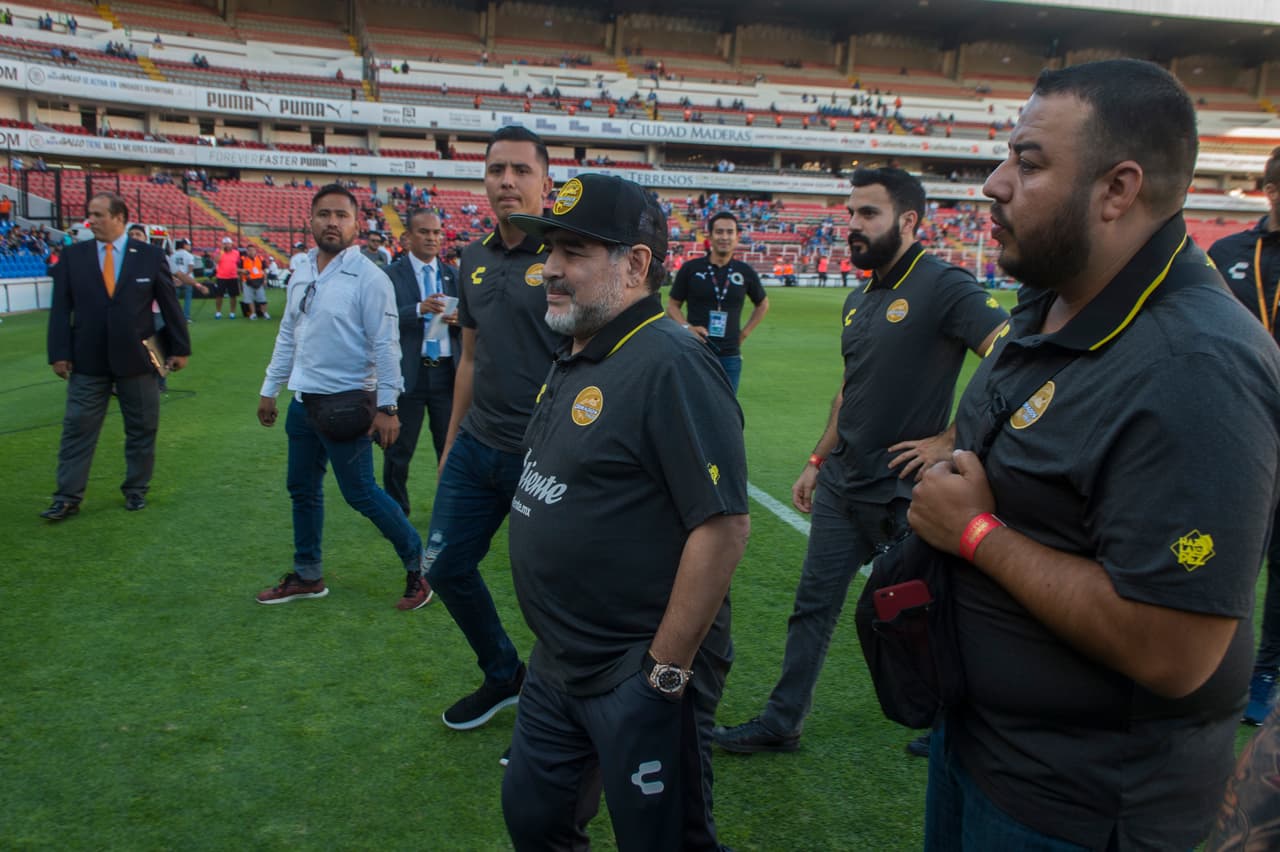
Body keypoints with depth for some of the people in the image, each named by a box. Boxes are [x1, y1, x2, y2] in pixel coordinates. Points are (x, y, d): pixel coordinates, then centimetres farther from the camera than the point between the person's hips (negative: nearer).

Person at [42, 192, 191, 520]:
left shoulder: (150, 256, -1)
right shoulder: (72, 256, 2)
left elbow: (170, 305, 3)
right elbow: (60, 309, 2)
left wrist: (179, 348, 2)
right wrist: (59, 353, -5)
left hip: (137, 360, 0)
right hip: (87, 361, 1)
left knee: (142, 430, 9)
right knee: (77, 430, 3)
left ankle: (136, 490, 24)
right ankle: (67, 498, 10)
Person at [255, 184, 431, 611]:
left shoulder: (368, 277, -14)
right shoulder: (302, 274, 8)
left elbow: (385, 345, -15)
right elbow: (288, 335, 16)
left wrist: (386, 407, -17)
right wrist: (269, 390, 17)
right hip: (303, 401, 8)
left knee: (360, 492, -4)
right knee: (303, 490, 16)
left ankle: (417, 562, 15)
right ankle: (308, 576, 32)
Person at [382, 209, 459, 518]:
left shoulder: (453, 275, 10)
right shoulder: (391, 275, -2)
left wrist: (458, 319, -13)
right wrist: (420, 310, -27)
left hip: (447, 372, 3)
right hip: (408, 373, -3)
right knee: (399, 450, 8)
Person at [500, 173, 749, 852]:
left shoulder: (671, 366, -22)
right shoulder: (573, 357, 8)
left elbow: (724, 525, -26)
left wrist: (666, 671, -20)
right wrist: (557, 642, 18)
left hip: (639, 678, -9)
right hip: (557, 666, 9)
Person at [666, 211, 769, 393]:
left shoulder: (745, 272, 5)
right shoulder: (691, 269, -1)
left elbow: (762, 304, 21)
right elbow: (673, 305, 6)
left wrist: (745, 333, 9)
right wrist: (687, 327, -11)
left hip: (730, 357, 2)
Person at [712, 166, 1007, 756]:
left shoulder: (943, 286, -15)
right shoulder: (858, 301, 11)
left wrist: (950, 442, -21)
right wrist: (817, 461, 19)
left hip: (904, 491, -8)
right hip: (840, 482, 8)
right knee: (814, 603, 13)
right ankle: (781, 723, 27)